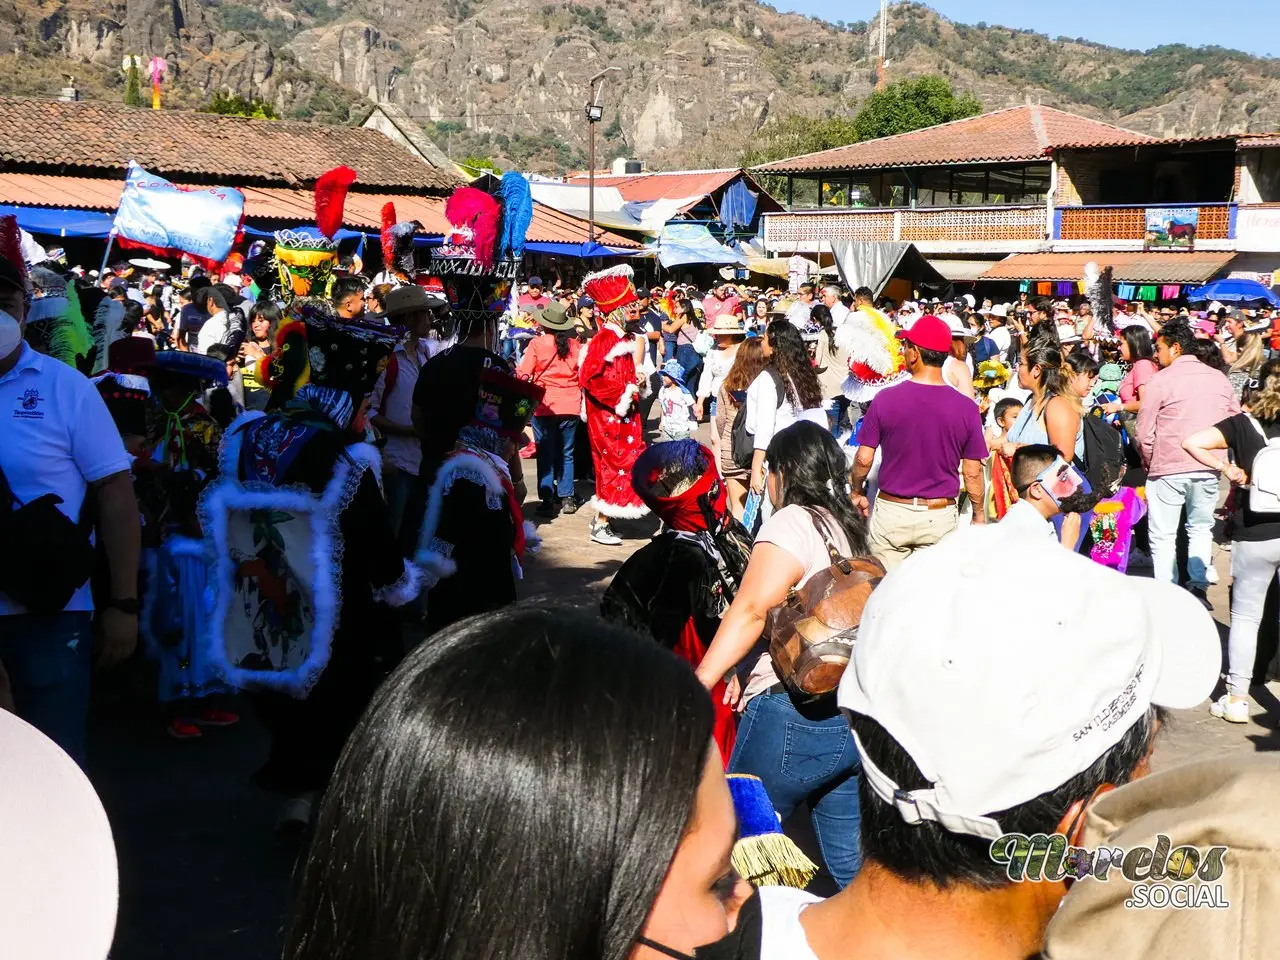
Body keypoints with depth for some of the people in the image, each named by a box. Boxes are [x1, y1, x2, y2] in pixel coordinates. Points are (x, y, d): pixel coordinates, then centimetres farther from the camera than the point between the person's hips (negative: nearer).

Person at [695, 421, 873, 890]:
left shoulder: (793, 522, -8)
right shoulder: (849, 526, 16)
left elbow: (753, 608, -20)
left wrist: (699, 683, -24)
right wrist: (749, 670, 15)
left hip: (795, 714, -8)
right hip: (854, 711, 8)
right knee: (852, 863, 14)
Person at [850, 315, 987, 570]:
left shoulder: (885, 399, -10)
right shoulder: (966, 408, -7)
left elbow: (864, 459, -5)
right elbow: (972, 472, -2)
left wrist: (857, 493, 13)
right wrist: (978, 511, 14)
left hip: (891, 511, -1)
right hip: (941, 515, 1)